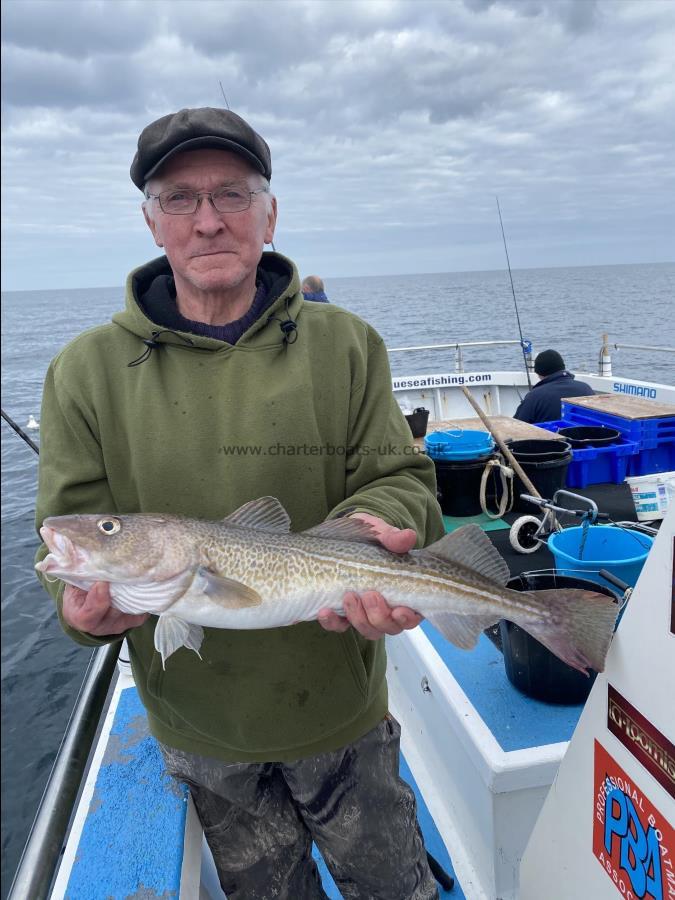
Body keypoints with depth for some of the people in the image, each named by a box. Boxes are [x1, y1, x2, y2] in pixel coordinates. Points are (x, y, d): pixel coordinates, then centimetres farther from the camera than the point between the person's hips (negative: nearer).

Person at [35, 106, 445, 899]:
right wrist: (89, 600, -27)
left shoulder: (345, 345, -6)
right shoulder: (87, 371, -6)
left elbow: (398, 479, -6)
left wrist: (374, 528, -29)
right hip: (196, 724, 1)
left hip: (339, 706, 0)